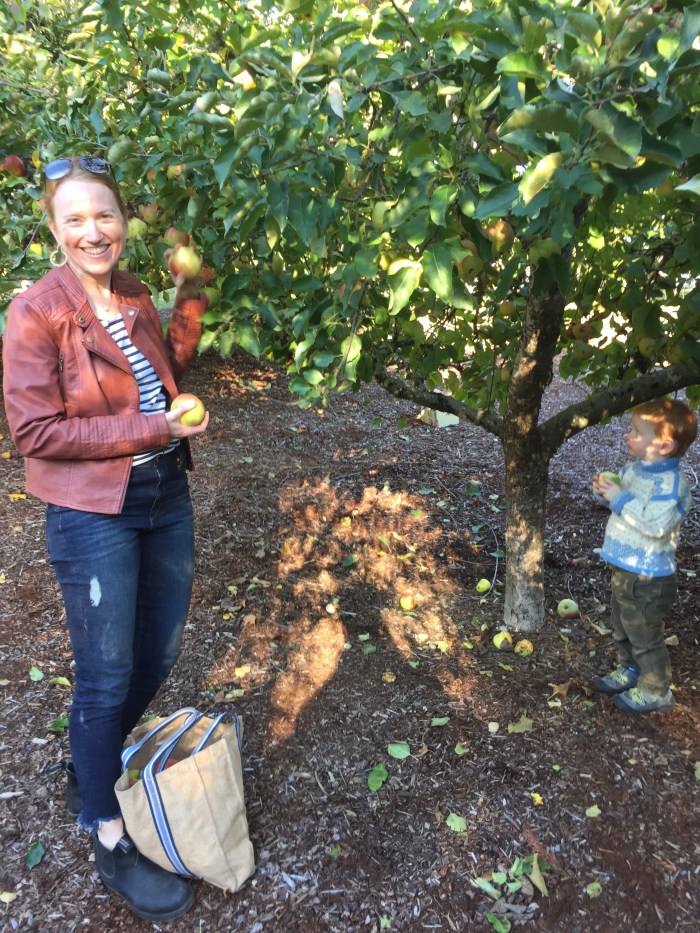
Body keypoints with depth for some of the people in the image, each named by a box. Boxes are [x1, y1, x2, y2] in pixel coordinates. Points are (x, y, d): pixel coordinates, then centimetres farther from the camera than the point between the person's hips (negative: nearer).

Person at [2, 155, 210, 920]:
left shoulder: (134, 298, 6)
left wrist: (190, 297, 7)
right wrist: (149, 430, -19)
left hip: (166, 497, 7)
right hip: (93, 514, -7)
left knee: (159, 654, 19)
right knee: (106, 676, 6)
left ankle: (100, 764, 47)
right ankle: (110, 841, 28)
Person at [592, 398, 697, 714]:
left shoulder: (671, 483, -26)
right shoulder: (635, 469, 2)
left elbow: (655, 524, -36)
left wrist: (619, 498, -31)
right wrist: (609, 491, -3)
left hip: (647, 578, -9)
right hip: (624, 569, 9)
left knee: (644, 635, 8)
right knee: (622, 627, 25)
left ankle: (655, 691, 27)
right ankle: (629, 671, 46)